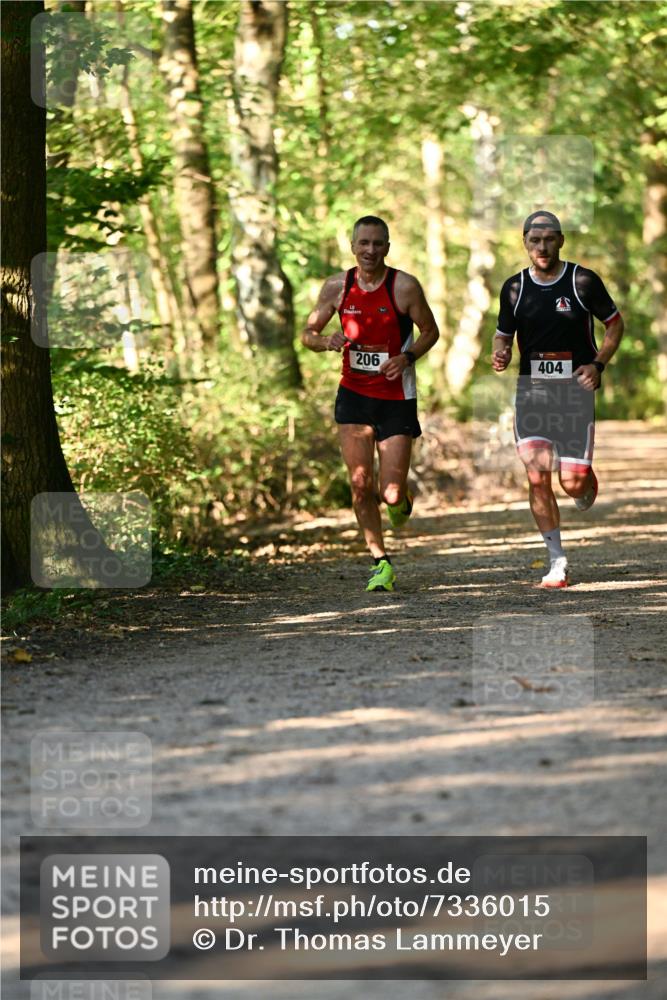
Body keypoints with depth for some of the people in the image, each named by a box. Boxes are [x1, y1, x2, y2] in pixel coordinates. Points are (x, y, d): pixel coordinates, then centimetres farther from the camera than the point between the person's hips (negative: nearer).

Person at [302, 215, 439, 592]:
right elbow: (308, 333, 8)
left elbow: (430, 331, 2)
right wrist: (326, 341, -15)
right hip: (354, 393, 2)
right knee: (360, 483, -6)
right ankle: (381, 562, 9)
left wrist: (407, 358, -16)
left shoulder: (405, 286, -10)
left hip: (396, 398, -2)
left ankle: (403, 502, 33)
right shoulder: (338, 286, -2)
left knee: (392, 494, -6)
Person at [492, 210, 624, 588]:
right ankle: (557, 561, 2)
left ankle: (589, 483, 33)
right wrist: (500, 355, -10)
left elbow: (615, 324, 6)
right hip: (531, 391, 2)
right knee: (538, 478, -9)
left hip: (576, 391, -2)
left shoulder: (583, 281, -4)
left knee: (572, 483, -6)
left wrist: (598, 364, -8)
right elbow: (503, 335, 13)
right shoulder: (514, 288, 3)